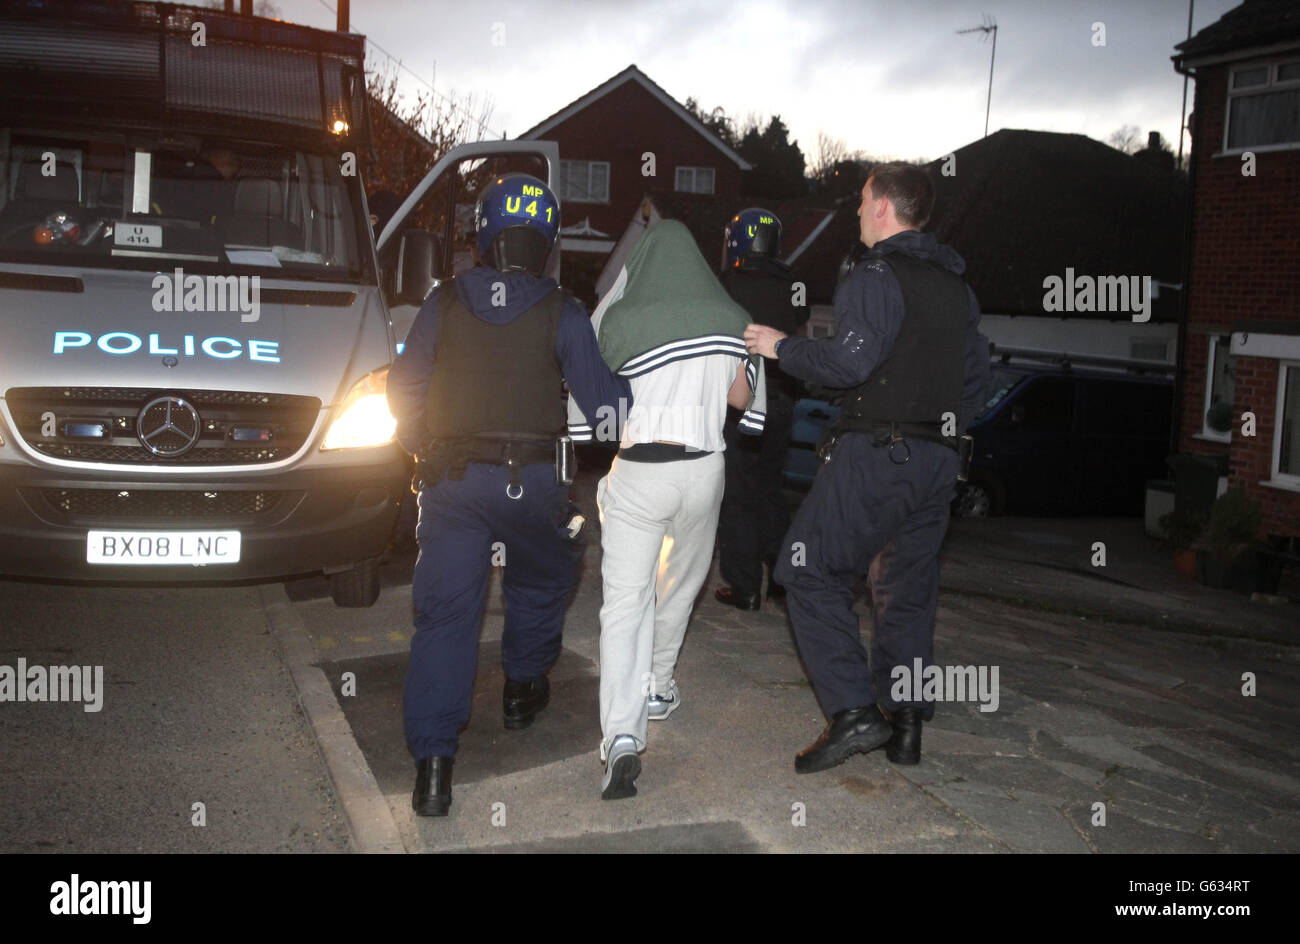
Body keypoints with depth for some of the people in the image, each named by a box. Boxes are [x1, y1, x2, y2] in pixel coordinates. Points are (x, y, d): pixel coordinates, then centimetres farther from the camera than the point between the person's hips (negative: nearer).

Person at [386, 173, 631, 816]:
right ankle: (523, 688, 41)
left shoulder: (445, 302, 2)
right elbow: (601, 398, -5)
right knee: (543, 577, 28)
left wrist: (420, 449, 22)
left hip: (449, 478, 1)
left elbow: (404, 388, 7)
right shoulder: (560, 313, -5)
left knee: (444, 612, 0)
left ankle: (432, 763, -7)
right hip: (530, 480, -1)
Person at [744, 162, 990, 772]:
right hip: (937, 461, 8)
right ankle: (906, 727, 17)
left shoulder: (877, 276, -10)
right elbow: (976, 371, 22)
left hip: (875, 453, -8)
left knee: (811, 572, -2)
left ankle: (854, 711, -10)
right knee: (907, 588, 14)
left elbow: (852, 360, -22)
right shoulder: (956, 285, 17)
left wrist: (782, 348, -9)